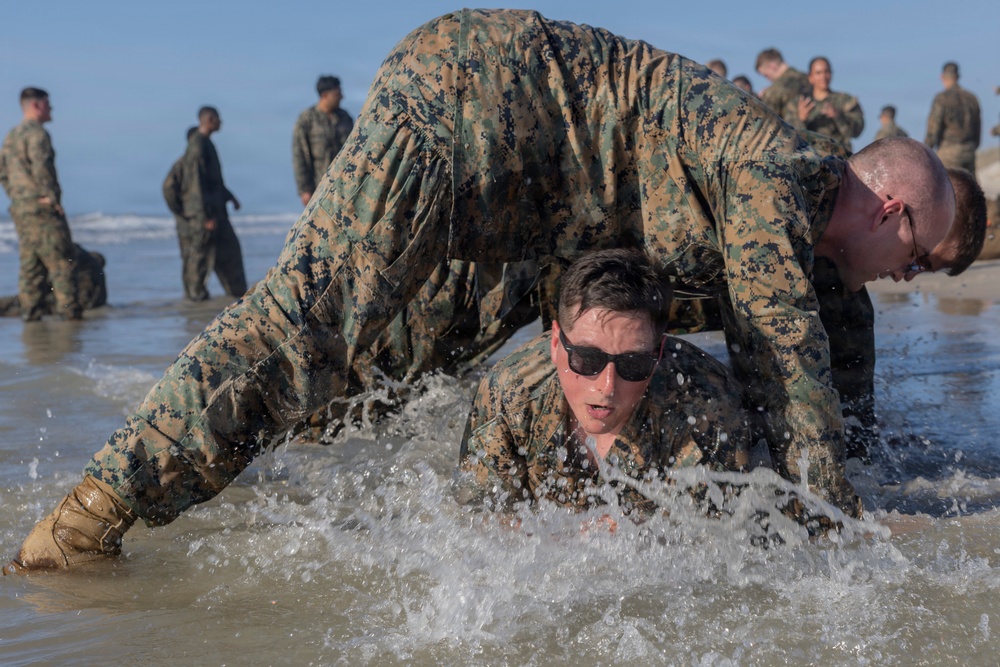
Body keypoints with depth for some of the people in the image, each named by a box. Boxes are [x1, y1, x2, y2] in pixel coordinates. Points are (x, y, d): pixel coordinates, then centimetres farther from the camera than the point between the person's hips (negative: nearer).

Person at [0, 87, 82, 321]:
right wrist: (51, 197, -16)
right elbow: (41, 168, -23)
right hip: (41, 207, -9)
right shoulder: (37, 133, -11)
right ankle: (68, 308, -8)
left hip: (19, 208, 9)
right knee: (61, 260, -6)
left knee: (30, 262, 10)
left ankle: (30, 310, 9)